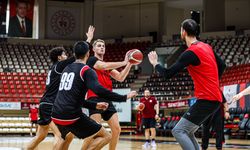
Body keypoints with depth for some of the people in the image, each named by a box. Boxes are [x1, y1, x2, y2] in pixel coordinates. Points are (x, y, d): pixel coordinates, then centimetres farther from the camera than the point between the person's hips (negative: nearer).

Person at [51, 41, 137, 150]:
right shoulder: (87, 70, -3)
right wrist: (124, 97, -10)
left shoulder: (66, 69, 19)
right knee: (106, 136, 1)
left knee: (66, 137, 38)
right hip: (72, 116, -8)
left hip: (56, 115, 8)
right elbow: (99, 91, -19)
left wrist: (94, 105, 30)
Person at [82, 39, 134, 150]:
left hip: (107, 100, 8)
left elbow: (120, 78, 16)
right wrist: (124, 62, -12)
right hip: (95, 99, -8)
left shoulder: (108, 65, 24)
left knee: (117, 129, 3)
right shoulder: (92, 60, 1)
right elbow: (104, 66, -18)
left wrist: (129, 64, 4)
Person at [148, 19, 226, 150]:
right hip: (214, 98, 9)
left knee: (178, 131, -10)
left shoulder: (190, 53, -14)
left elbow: (168, 74, -13)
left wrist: (155, 63, 5)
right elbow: (222, 66, 22)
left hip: (206, 99, -9)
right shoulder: (207, 47, 12)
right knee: (187, 132, 15)